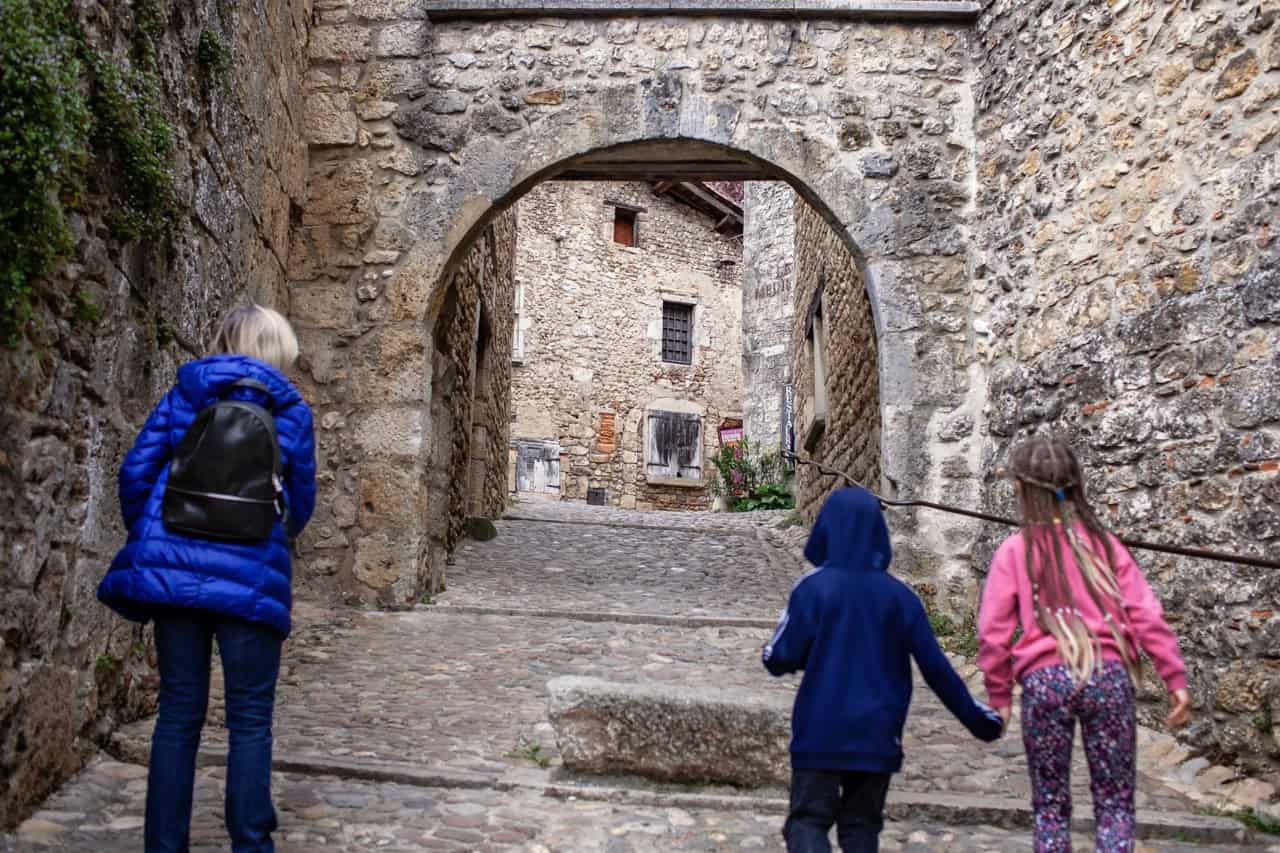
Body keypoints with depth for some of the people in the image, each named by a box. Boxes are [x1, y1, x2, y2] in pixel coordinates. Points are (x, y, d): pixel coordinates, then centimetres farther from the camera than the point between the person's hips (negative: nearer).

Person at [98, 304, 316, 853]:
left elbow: (136, 472, 7)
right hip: (249, 574, -2)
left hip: (174, 566, 3)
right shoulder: (289, 409, 5)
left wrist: (148, 542, 21)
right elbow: (301, 502, 10)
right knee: (250, 719, 7)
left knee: (179, 711, 11)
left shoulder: (183, 394, 10)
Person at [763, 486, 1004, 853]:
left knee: (808, 820, 4)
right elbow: (936, 667, -1)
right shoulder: (899, 595, -1)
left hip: (819, 734, -3)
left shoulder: (813, 588, -10)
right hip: (878, 738, 3)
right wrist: (977, 718, 10)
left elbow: (780, 660, -10)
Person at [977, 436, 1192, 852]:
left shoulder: (1014, 551, 1)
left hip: (1044, 680, -1)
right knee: (1114, 800, 12)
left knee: (1050, 803, 13)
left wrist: (999, 696, 9)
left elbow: (992, 633, -1)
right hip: (1108, 675, 1)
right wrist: (1176, 678, 5)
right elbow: (1146, 615, 0)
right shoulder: (1103, 542, 5)